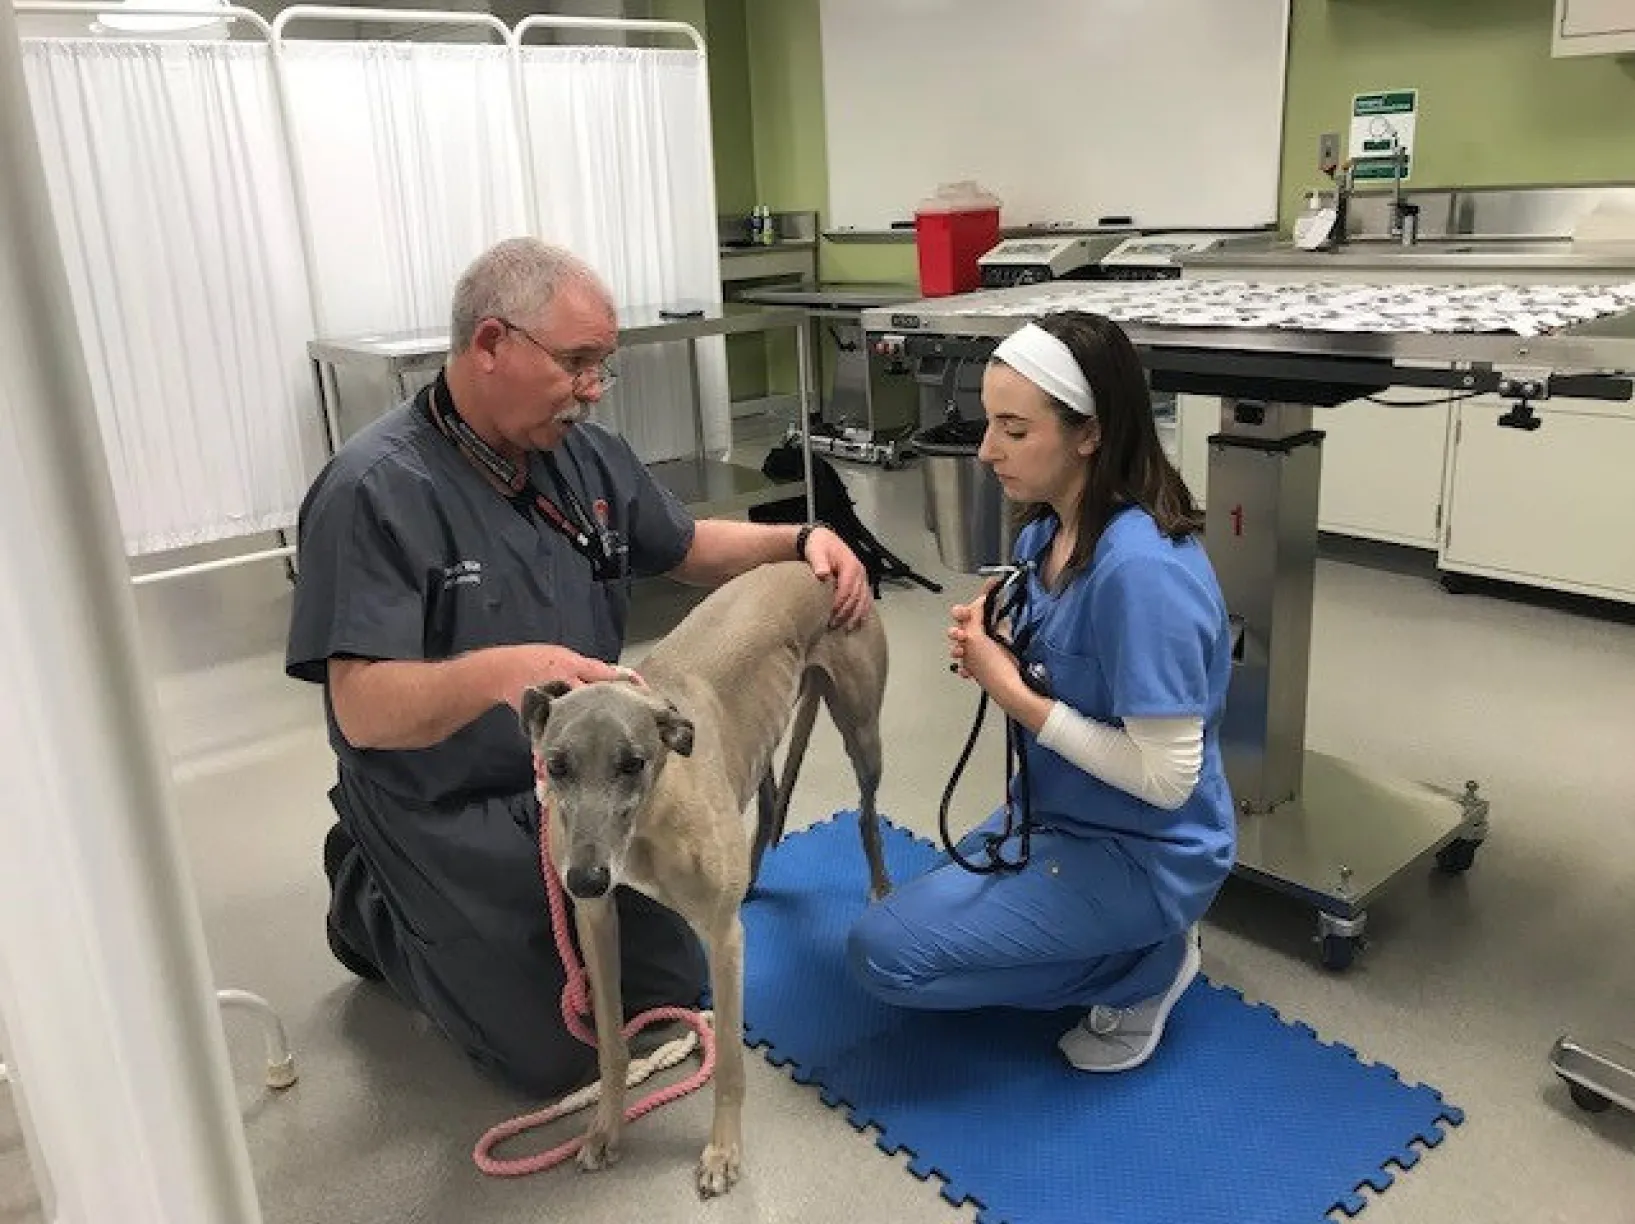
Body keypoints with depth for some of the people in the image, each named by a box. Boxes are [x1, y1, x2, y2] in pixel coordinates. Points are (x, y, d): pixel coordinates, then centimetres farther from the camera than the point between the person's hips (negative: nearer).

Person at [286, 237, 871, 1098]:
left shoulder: (585, 454, -3)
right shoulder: (374, 491, -24)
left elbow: (687, 548, 12)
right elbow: (363, 710, -29)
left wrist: (801, 540, -5)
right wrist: (498, 672, -48)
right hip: (456, 822, -6)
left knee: (676, 996, 15)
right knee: (556, 1058, 2)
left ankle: (485, 925, 34)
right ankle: (374, 907, 22)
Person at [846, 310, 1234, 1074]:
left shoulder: (1142, 568, -31)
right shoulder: (1044, 532, -4)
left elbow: (1166, 776, -28)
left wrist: (1015, 696, -25)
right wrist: (990, 653, -11)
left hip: (1141, 854, -9)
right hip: (1058, 815, 9)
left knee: (883, 952, -11)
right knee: (918, 913, 22)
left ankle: (1142, 967, 1)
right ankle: (1128, 945, 19)